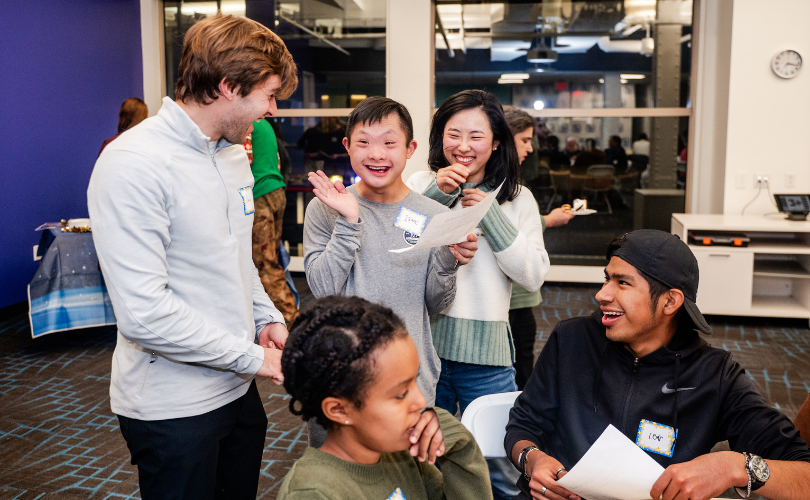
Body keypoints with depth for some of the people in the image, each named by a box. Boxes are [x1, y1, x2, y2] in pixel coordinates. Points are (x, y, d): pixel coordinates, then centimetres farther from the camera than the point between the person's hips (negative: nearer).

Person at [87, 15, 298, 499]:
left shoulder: (235, 154, 8)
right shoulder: (135, 164, -21)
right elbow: (143, 313, -26)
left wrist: (267, 318, 3)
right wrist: (252, 357, -17)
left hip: (237, 386, 8)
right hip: (172, 408, -8)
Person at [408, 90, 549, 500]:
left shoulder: (517, 199, 5)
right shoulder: (421, 186, 3)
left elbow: (533, 276, -4)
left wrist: (491, 216, -11)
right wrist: (433, 194, -14)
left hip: (486, 350, 0)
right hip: (424, 343, 0)